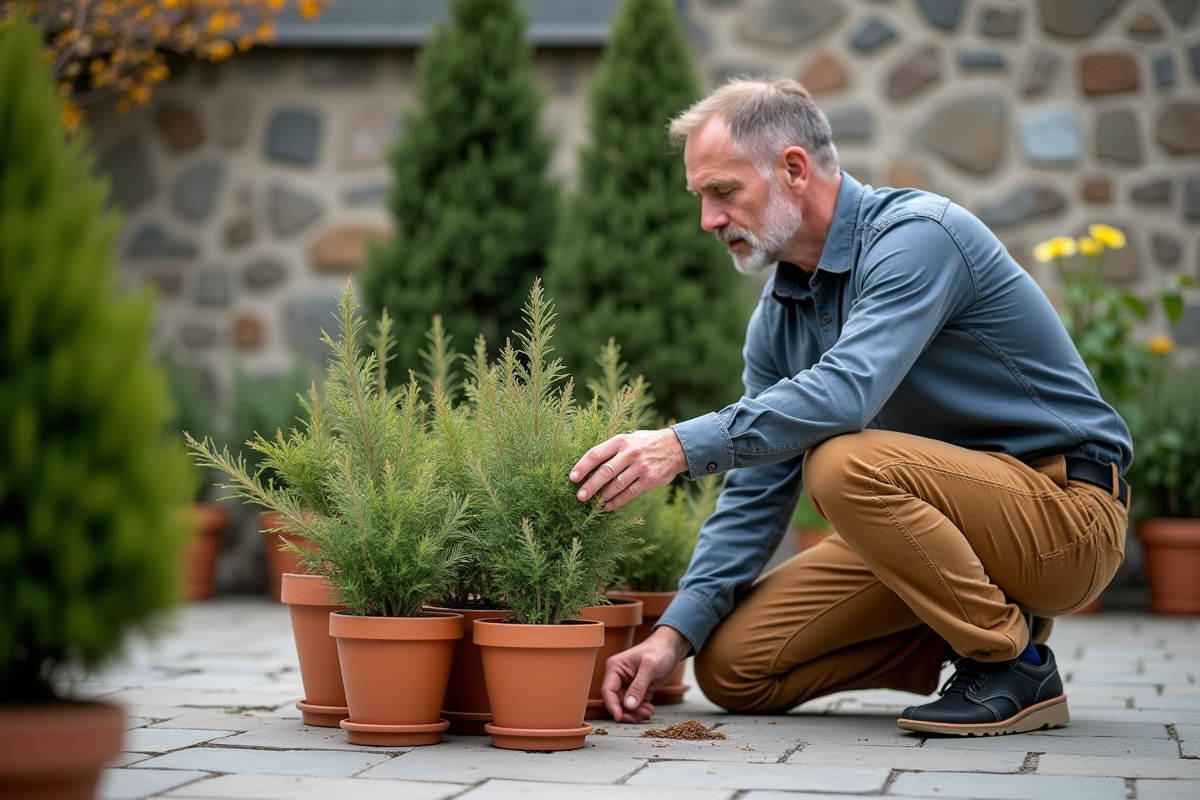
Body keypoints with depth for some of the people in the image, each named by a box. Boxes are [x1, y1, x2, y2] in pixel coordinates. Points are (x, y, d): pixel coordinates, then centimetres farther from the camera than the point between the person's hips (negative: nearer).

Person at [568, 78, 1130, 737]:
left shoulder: (918, 235, -20)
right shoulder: (779, 314, 5)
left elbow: (848, 390, -36)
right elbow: (756, 488, 4)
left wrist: (685, 445, -40)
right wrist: (675, 632, -6)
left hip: (1066, 510, -8)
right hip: (944, 514, 8)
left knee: (844, 464, -34)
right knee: (733, 666, -2)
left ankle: (1014, 665, -14)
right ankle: (973, 634, 9)